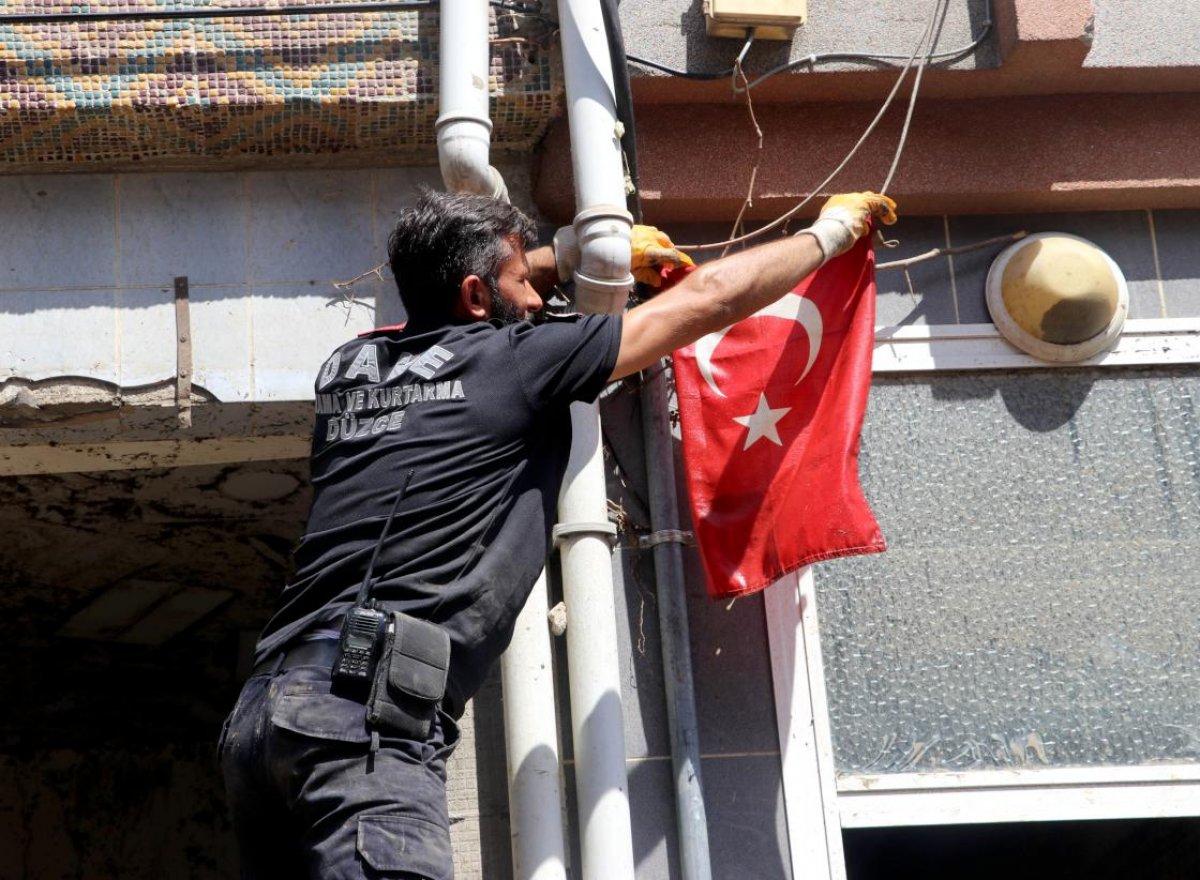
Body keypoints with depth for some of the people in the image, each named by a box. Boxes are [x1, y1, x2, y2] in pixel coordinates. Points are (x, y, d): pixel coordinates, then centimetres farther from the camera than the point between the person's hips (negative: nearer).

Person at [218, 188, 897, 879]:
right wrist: (832, 230, 29)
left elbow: (448, 304, 45)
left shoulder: (348, 368, 19)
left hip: (262, 711, 8)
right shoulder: (512, 359, 3)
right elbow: (710, 299, 14)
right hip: (364, 712, -8)